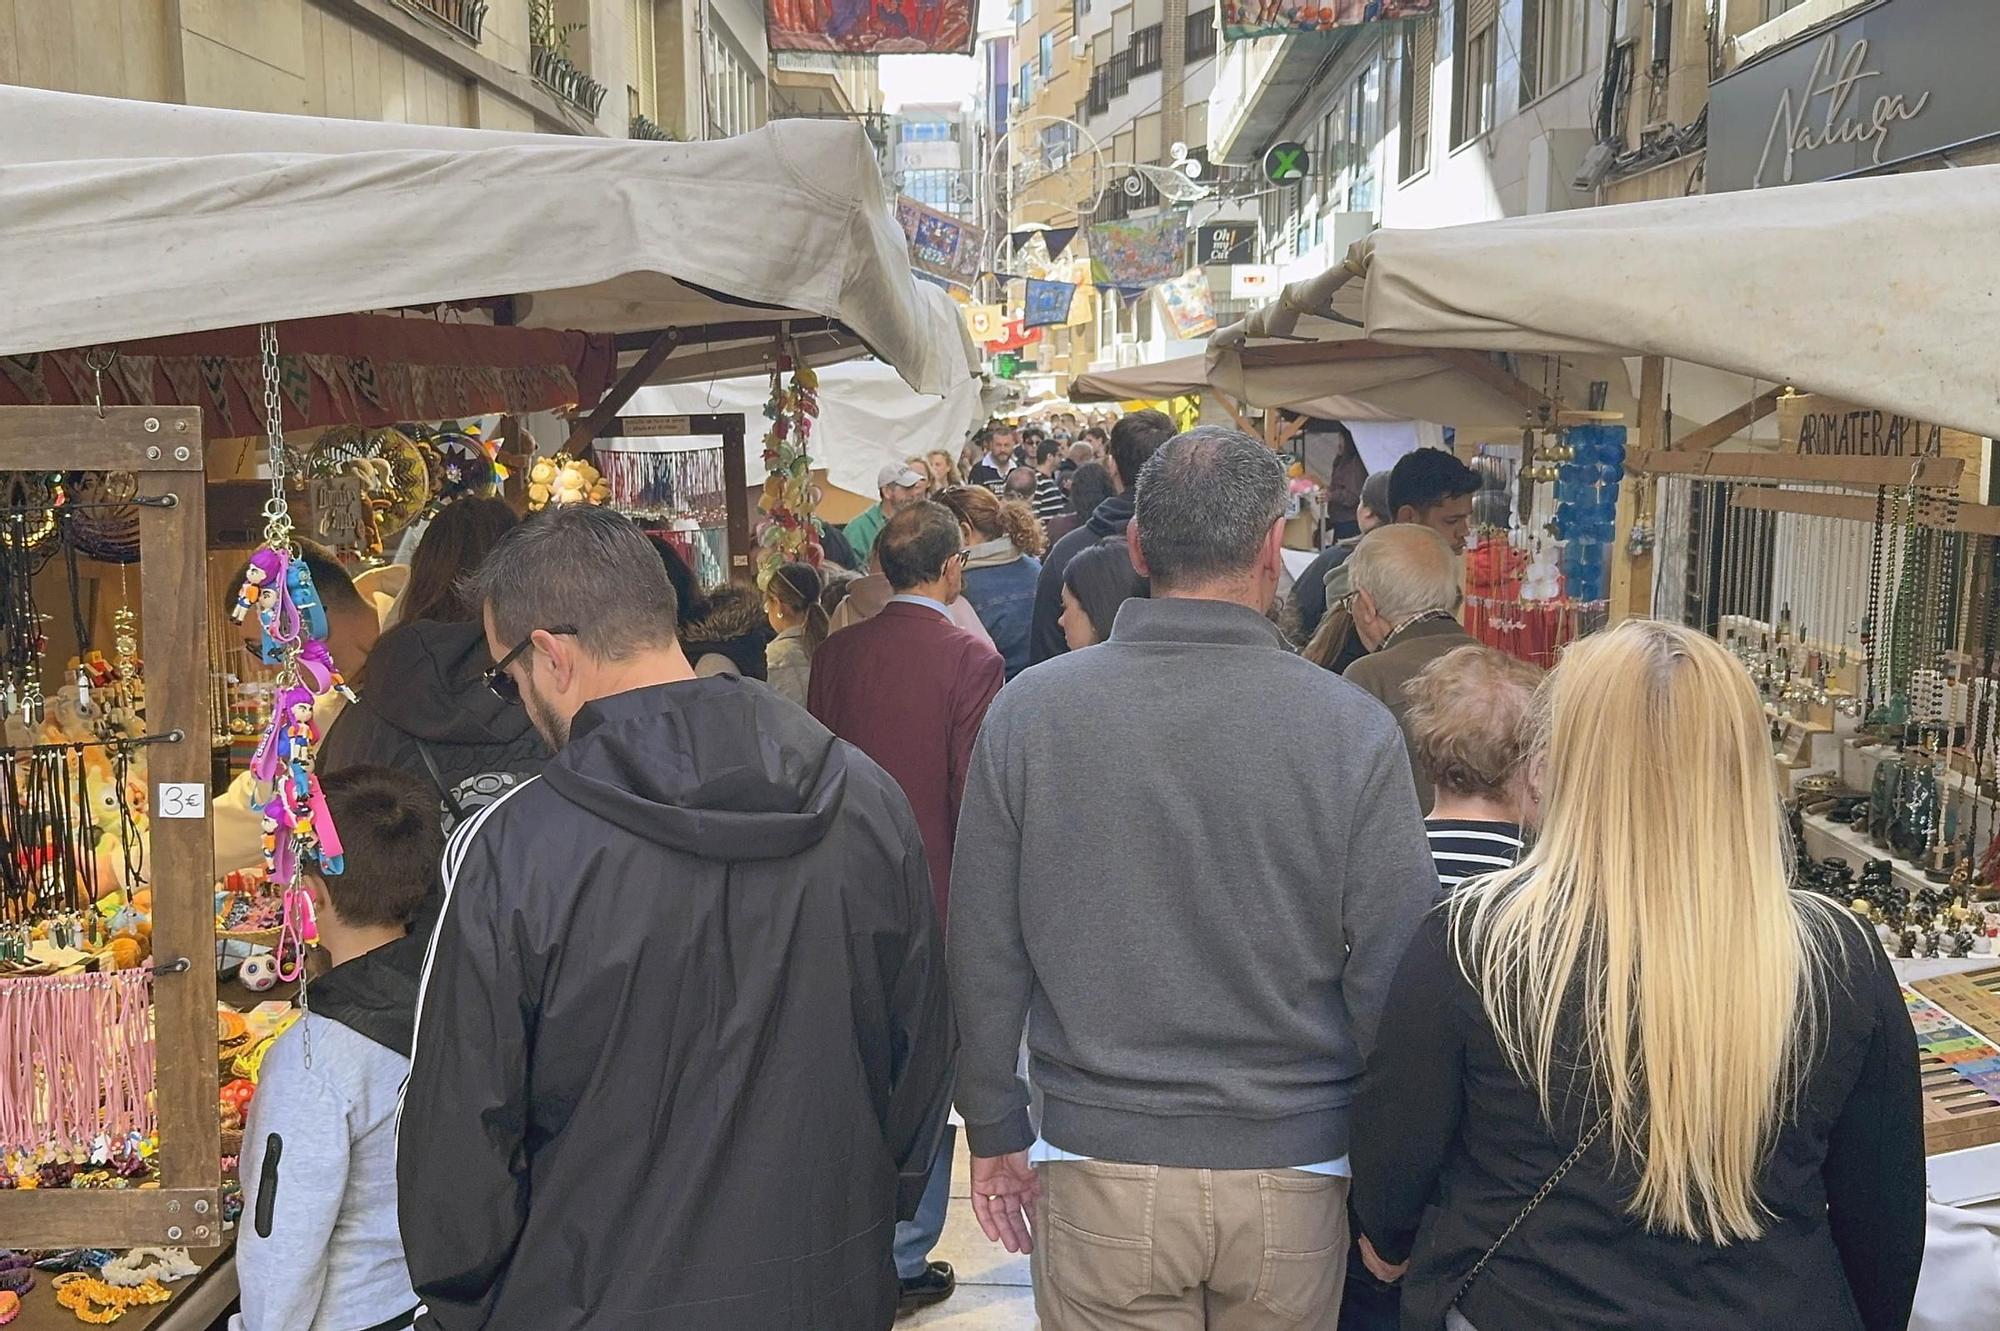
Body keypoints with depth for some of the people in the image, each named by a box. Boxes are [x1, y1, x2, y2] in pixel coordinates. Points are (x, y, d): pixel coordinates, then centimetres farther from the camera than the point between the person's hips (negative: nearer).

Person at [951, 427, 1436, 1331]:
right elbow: (1391, 974, -7)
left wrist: (994, 1130, 10)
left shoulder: (1027, 711, -8)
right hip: (1292, 1183, 0)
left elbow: (982, 952, -3)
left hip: (1102, 1178, 0)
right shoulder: (1353, 729, -11)